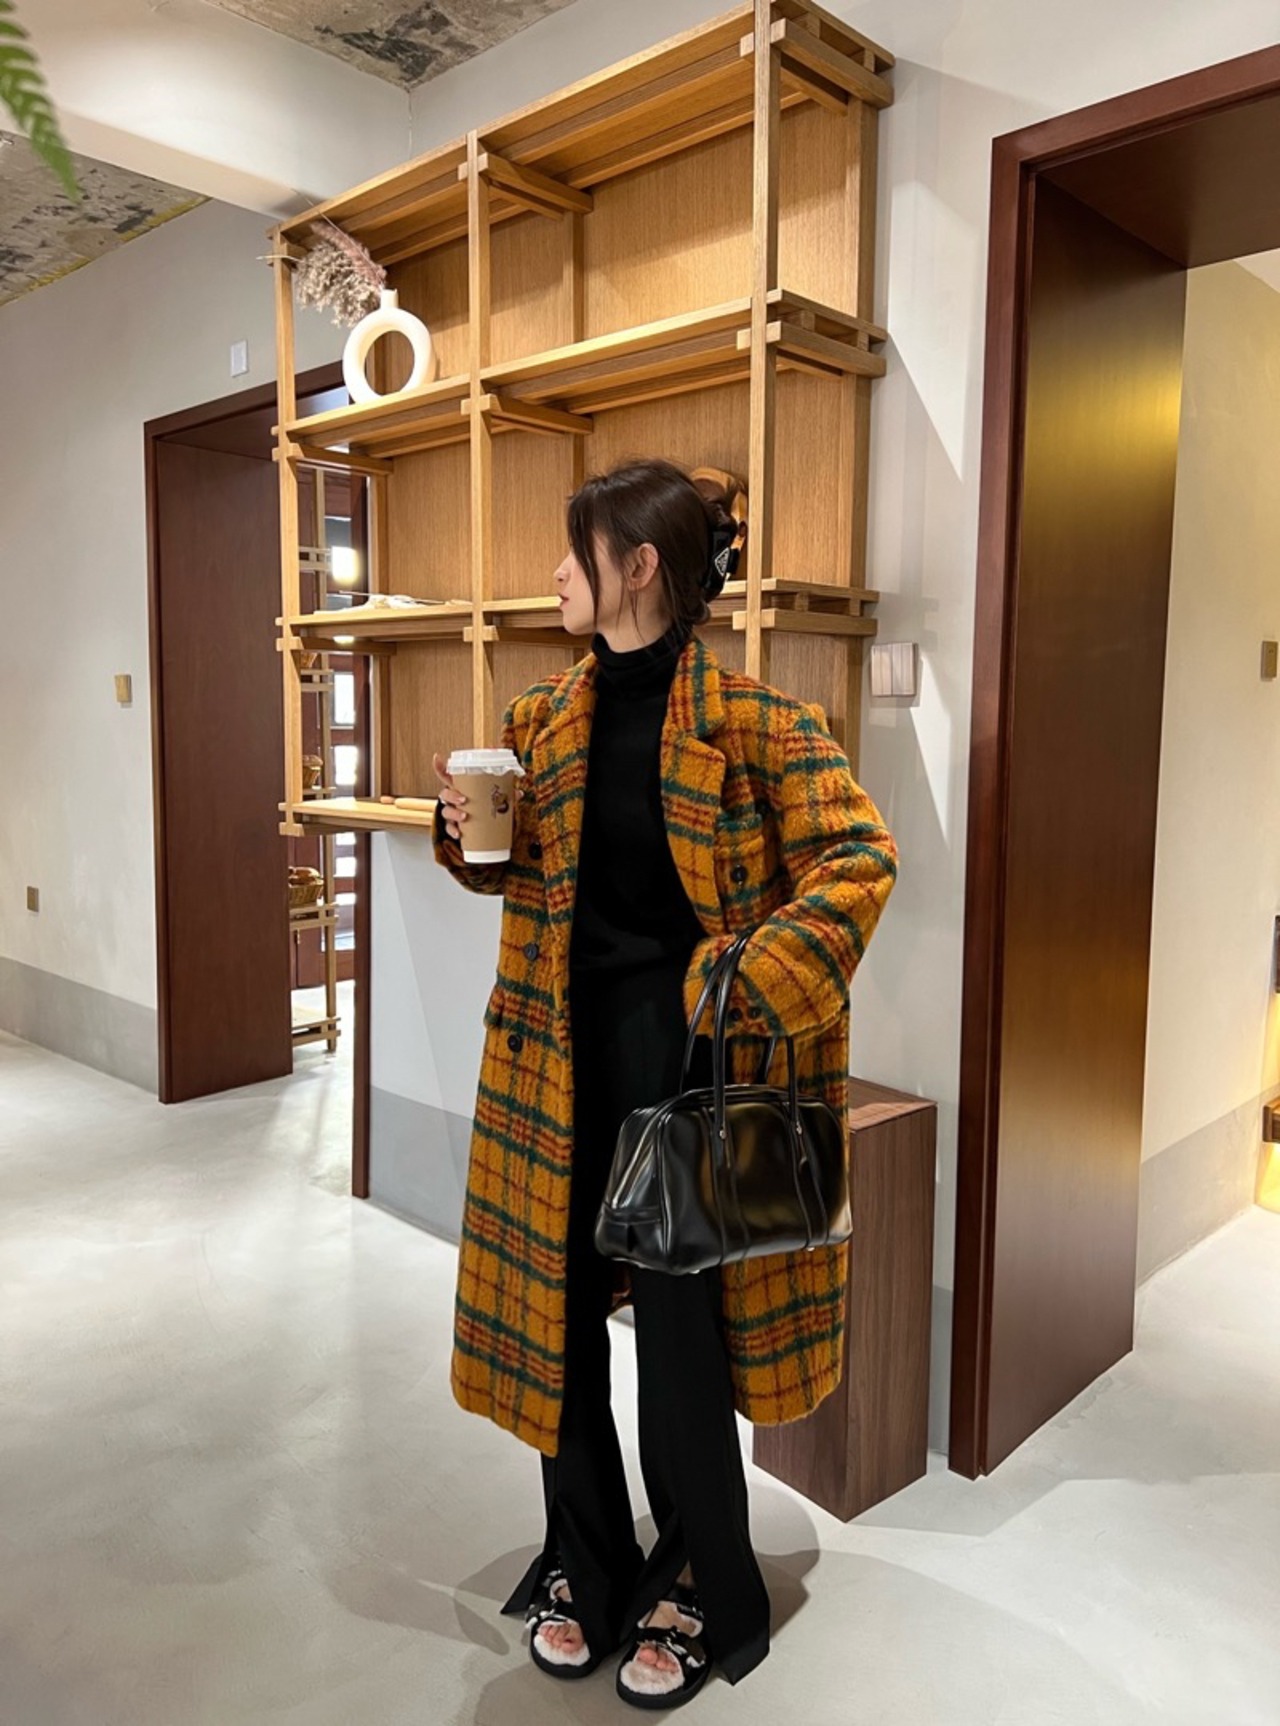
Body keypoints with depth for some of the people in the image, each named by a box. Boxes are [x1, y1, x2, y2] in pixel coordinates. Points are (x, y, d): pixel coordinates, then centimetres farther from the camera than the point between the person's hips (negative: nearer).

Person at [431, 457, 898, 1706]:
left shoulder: (750, 720, -11)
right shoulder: (545, 717, 6)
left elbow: (860, 857, -13)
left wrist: (750, 981, -24)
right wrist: (470, 835, -5)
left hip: (680, 1045, -5)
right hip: (561, 1046, 5)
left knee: (679, 1313, 6)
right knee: (556, 1302, 12)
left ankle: (698, 1587, 31)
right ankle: (584, 1564, 36)